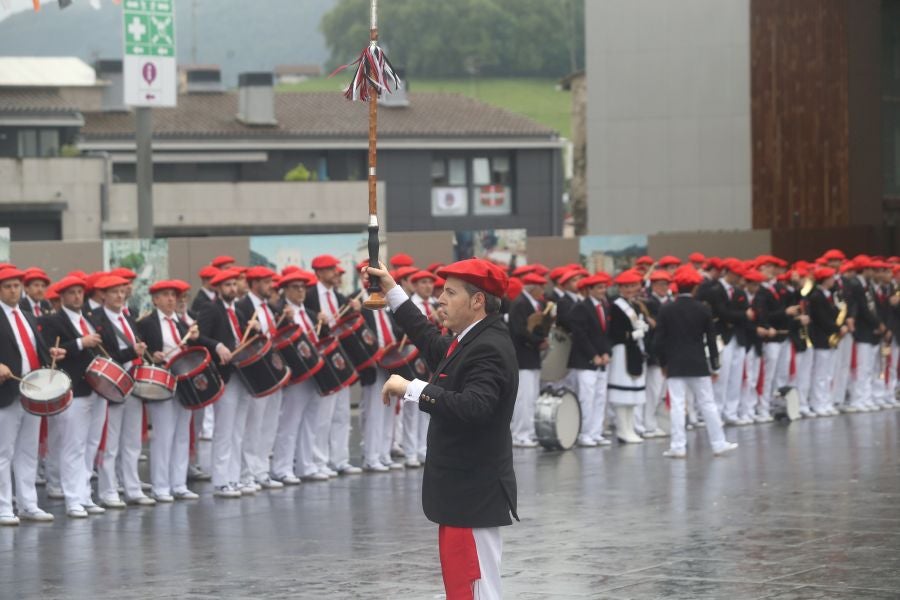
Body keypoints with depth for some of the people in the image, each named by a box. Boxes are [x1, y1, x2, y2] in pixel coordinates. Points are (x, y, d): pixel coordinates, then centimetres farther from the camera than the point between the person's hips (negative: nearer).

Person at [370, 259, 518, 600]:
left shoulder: (489, 349, -19)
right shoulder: (470, 340, 12)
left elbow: (474, 407, -34)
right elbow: (433, 345, 33)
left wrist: (411, 389, -31)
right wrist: (393, 292, 34)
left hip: (473, 495, -11)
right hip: (462, 493, 11)